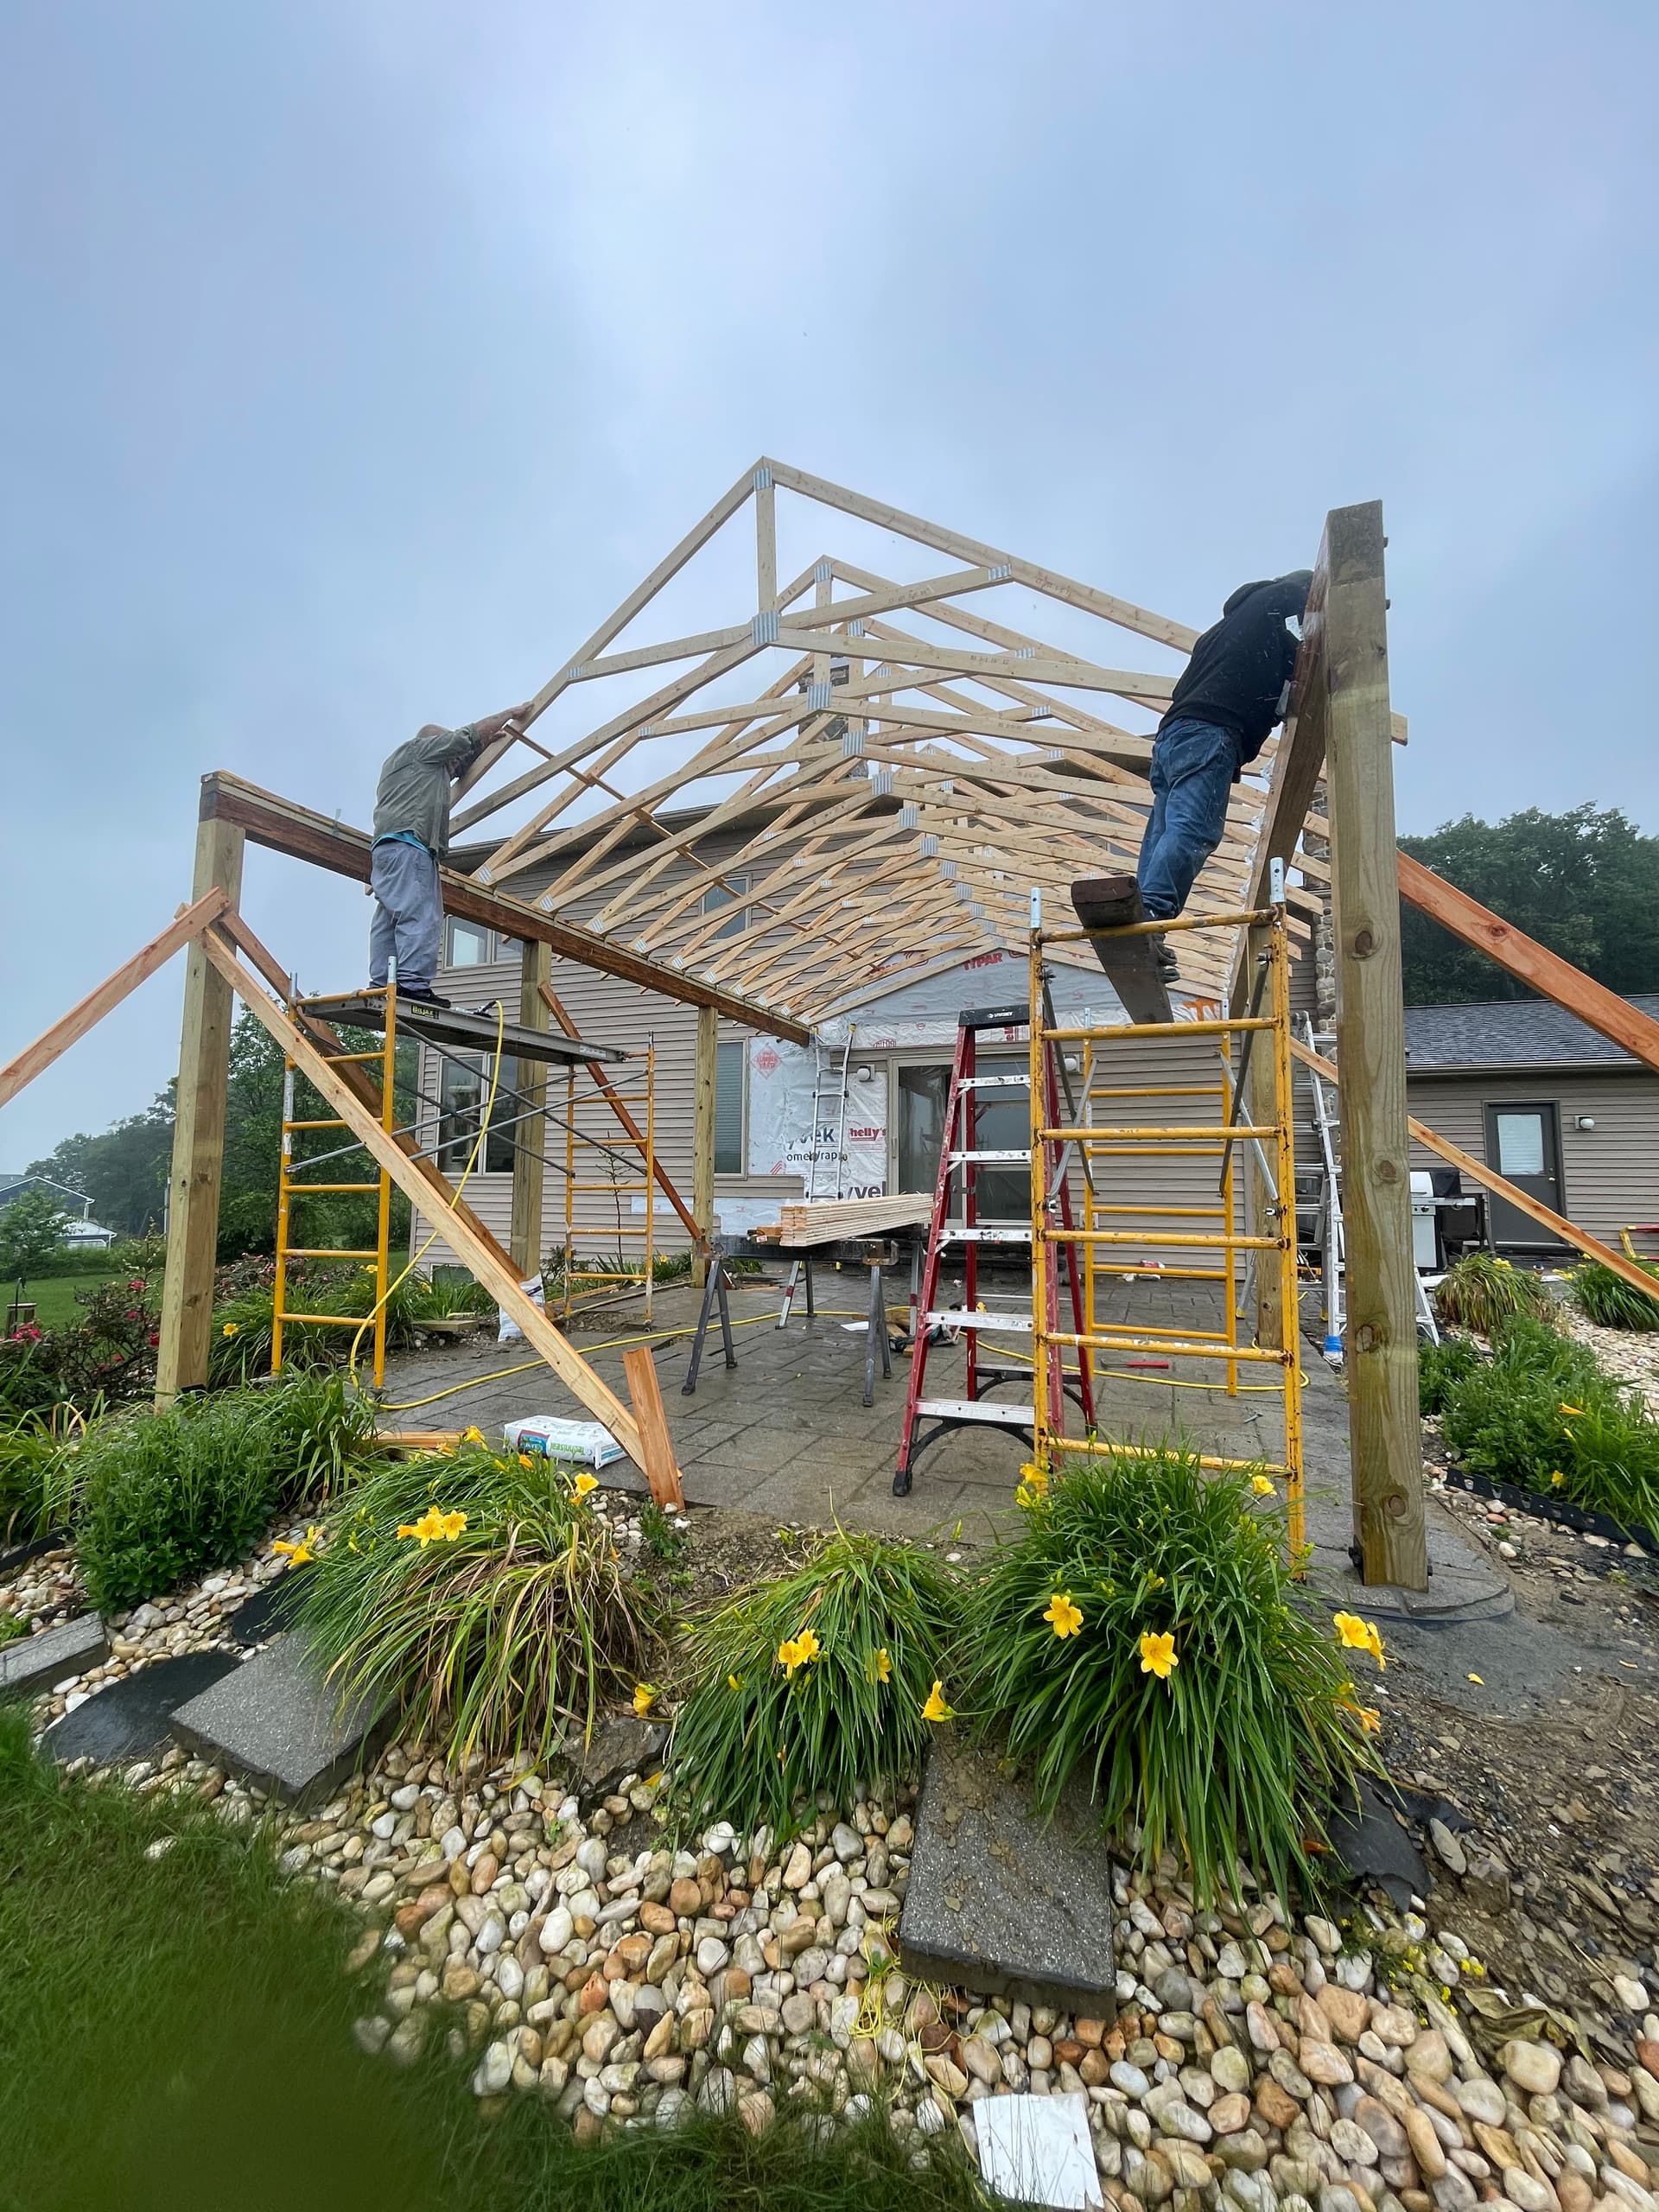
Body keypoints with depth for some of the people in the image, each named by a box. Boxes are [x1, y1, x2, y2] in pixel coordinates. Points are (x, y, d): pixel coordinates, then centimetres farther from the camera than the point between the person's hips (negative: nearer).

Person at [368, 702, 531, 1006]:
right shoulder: (419, 747, 12)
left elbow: (459, 764, 47)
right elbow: (470, 734, 11)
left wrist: (486, 742, 47)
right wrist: (511, 713, 19)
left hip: (387, 850, 10)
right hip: (407, 846, -10)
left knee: (388, 920, 0)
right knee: (420, 916, -20)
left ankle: (380, 986, -6)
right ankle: (413, 984, -31)